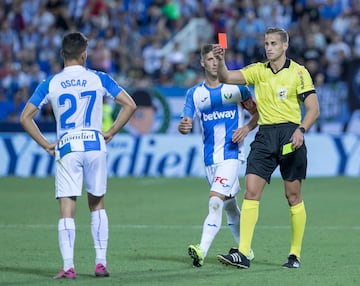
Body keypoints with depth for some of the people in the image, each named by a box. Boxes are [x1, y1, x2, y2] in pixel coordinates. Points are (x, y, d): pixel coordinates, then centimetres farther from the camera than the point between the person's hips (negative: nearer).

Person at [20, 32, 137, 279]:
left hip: (66, 149, -1)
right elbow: (130, 105, 0)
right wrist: (110, 133, 6)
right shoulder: (99, 79, 3)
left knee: (67, 210, -1)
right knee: (97, 204, 15)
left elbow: (26, 117, 1)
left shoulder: (50, 84, 3)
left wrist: (46, 145, 6)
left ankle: (68, 267, -8)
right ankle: (101, 261, 10)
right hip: (95, 146, 1)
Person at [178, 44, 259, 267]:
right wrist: (183, 127, -20)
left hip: (232, 154, -4)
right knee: (229, 206, 14)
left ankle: (203, 250, -30)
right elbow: (187, 124, 4)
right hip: (210, 157, 4)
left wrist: (247, 128, -11)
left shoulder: (237, 87, 1)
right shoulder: (194, 93, 8)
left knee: (216, 200, -20)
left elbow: (257, 112, 8)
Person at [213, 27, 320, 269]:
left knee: (293, 196, 3)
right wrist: (220, 61, -20)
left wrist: (301, 130, -19)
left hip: (289, 135, -3)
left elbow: (313, 108, -3)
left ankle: (295, 254, 14)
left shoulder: (298, 72, 0)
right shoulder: (258, 70, 10)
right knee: (251, 192, -9)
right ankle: (243, 253, -14)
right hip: (265, 136, 3)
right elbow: (227, 78, 0)